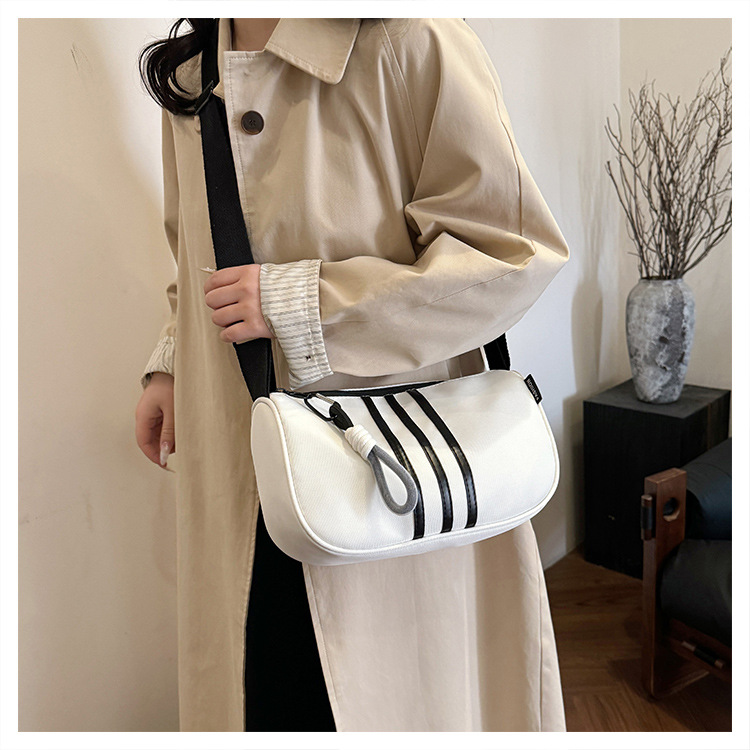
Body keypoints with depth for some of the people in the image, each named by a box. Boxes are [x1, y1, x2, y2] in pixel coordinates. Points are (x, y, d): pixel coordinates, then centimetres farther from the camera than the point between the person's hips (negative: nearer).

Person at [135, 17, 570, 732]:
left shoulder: (408, 44, -12)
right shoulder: (186, 82, 10)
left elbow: (517, 250, -16)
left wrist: (298, 304, -19)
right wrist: (168, 367, 10)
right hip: (239, 479, 6)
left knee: (397, 692, 12)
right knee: (261, 692, 16)